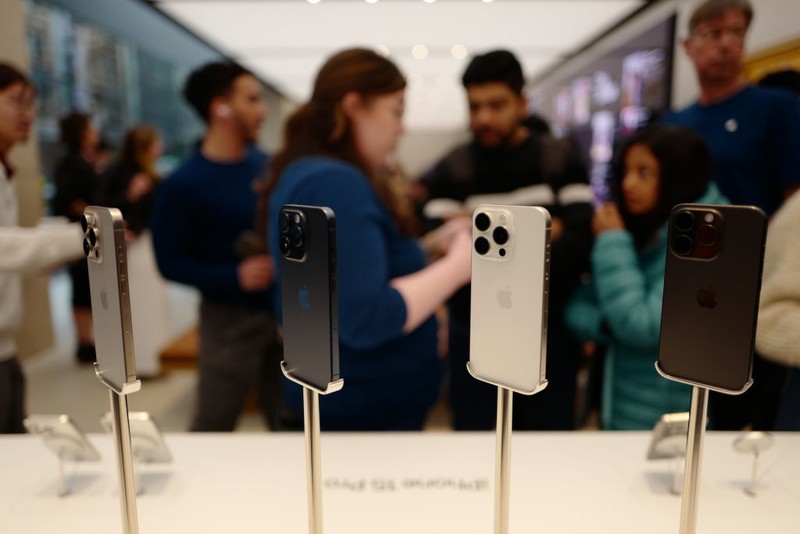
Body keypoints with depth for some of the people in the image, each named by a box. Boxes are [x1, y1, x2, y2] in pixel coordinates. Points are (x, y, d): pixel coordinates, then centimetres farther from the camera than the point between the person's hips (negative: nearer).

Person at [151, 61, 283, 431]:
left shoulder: (267, 165, 4)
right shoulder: (183, 184, -12)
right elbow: (170, 262, -11)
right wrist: (234, 276, -24)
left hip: (285, 310, 5)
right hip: (231, 318, -5)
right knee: (212, 427, 5)